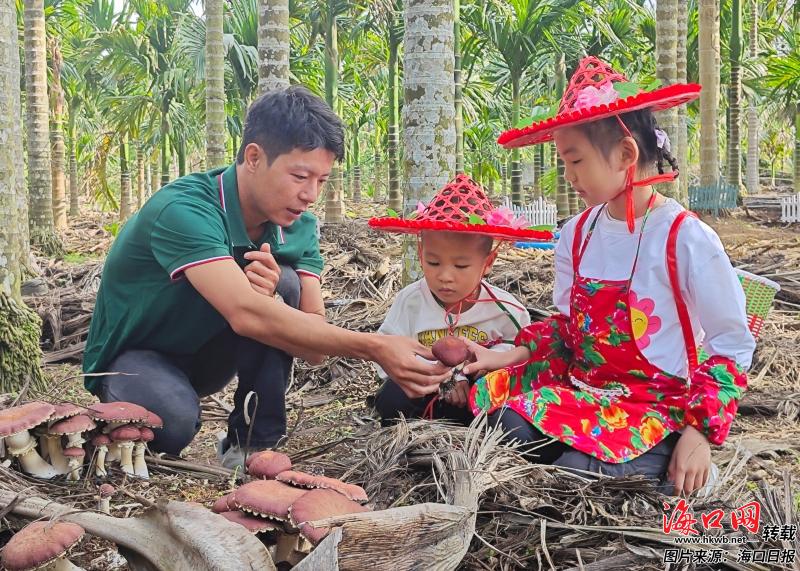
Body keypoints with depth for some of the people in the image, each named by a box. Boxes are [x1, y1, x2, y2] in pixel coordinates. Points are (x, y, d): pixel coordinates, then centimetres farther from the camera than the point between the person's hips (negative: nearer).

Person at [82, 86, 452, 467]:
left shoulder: (299, 228, -11)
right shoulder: (184, 209, -32)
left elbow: (314, 342, -17)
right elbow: (245, 314, -45)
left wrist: (272, 297, -39)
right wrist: (375, 348, -48)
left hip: (207, 356, 6)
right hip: (135, 355, -5)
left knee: (282, 282, -22)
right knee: (173, 420, -38)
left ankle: (253, 442, -10)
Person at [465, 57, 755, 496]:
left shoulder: (685, 238, -13)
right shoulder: (577, 234, 5)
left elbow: (731, 348, -7)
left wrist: (699, 432, -15)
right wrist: (509, 357, -3)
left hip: (657, 407, -4)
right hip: (580, 390, 5)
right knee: (504, 424, -24)